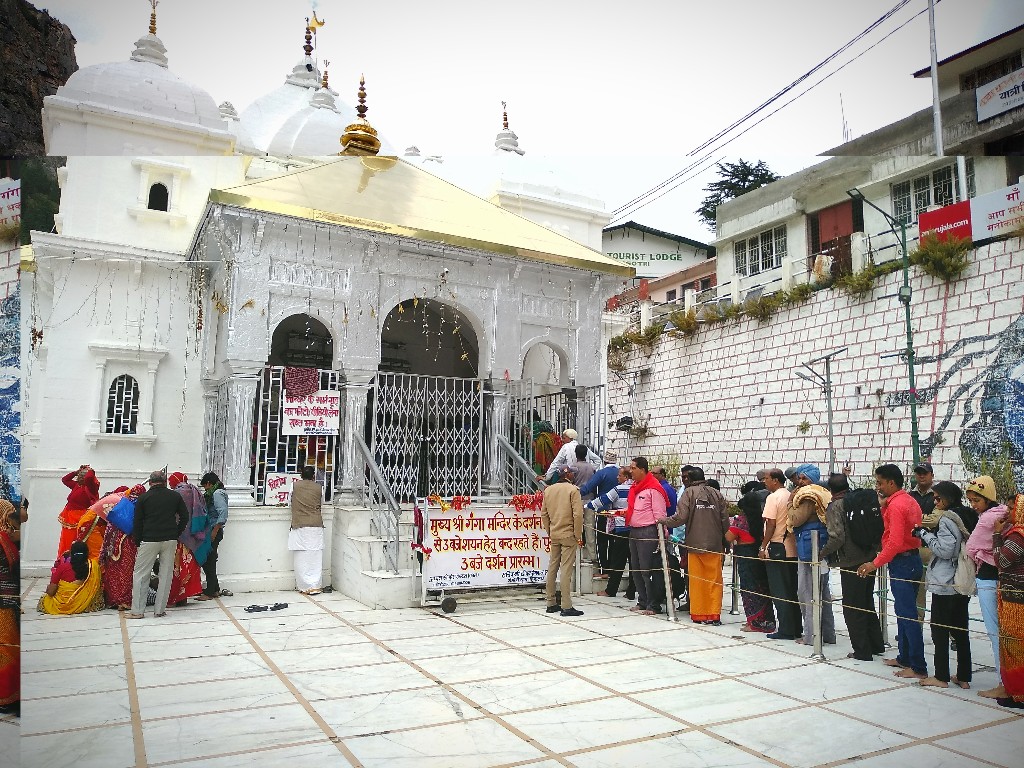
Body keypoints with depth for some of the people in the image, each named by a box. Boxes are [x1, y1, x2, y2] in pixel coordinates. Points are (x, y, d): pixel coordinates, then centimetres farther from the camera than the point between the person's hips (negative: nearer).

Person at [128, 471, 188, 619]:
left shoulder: (143, 497, 2)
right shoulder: (175, 496, 6)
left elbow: (138, 522, 2)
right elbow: (185, 517, 6)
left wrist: (137, 541, 12)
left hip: (149, 540, -2)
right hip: (170, 540, 2)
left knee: (140, 574, 7)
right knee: (166, 574, 7)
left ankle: (137, 611, 6)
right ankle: (160, 610, 9)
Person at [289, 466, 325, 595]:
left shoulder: (295, 485, 2)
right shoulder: (319, 487, 4)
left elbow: (291, 499, 15)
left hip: (299, 526, -1)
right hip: (316, 525, 1)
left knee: (301, 558, 4)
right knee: (315, 557, 4)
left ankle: (304, 587, 5)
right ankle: (315, 586, 3)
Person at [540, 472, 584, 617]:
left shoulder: (548, 490, 8)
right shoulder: (573, 489, -8)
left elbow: (544, 514, 9)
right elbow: (578, 514, -14)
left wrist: (549, 532, 15)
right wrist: (578, 535, -7)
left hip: (554, 535, 5)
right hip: (568, 535, -5)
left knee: (552, 567, 12)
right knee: (566, 569, -5)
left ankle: (551, 603, 18)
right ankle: (566, 607, -5)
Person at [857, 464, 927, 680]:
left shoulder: (896, 505, -17)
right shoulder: (909, 501, 13)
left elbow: (895, 542, -24)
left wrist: (875, 564, -20)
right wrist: (884, 507, 5)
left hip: (902, 563, -10)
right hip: (911, 559, 10)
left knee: (908, 615, -6)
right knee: (904, 613, 17)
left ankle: (918, 667, -2)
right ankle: (904, 658, 26)